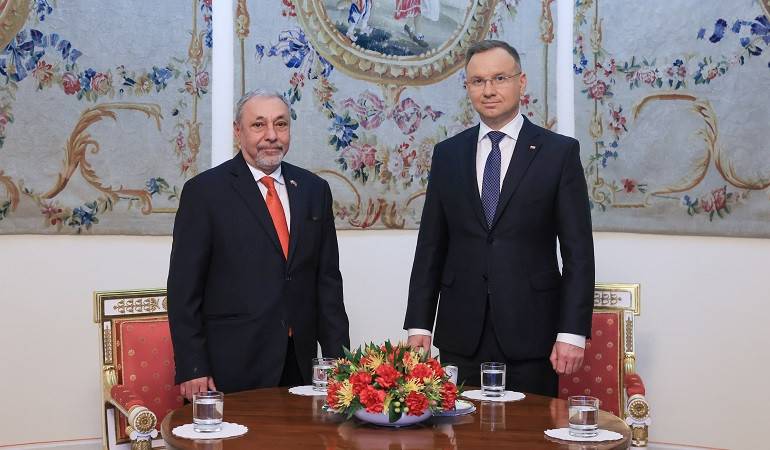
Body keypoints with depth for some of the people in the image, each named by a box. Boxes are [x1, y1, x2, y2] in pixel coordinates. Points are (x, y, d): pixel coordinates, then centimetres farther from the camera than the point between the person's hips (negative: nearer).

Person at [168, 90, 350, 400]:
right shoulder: (204, 191, -2)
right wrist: (192, 369, -9)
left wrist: (338, 359, 6)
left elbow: (327, 279, 12)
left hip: (300, 365, 4)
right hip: (232, 369, -4)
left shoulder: (314, 189, 11)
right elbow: (184, 287, -4)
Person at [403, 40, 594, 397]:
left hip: (530, 335, -2)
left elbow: (578, 251, -2)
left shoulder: (560, 152, 1)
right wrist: (418, 325, 3)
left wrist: (573, 332, -9)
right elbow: (430, 247, 9)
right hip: (460, 336, 2)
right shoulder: (447, 154, 9)